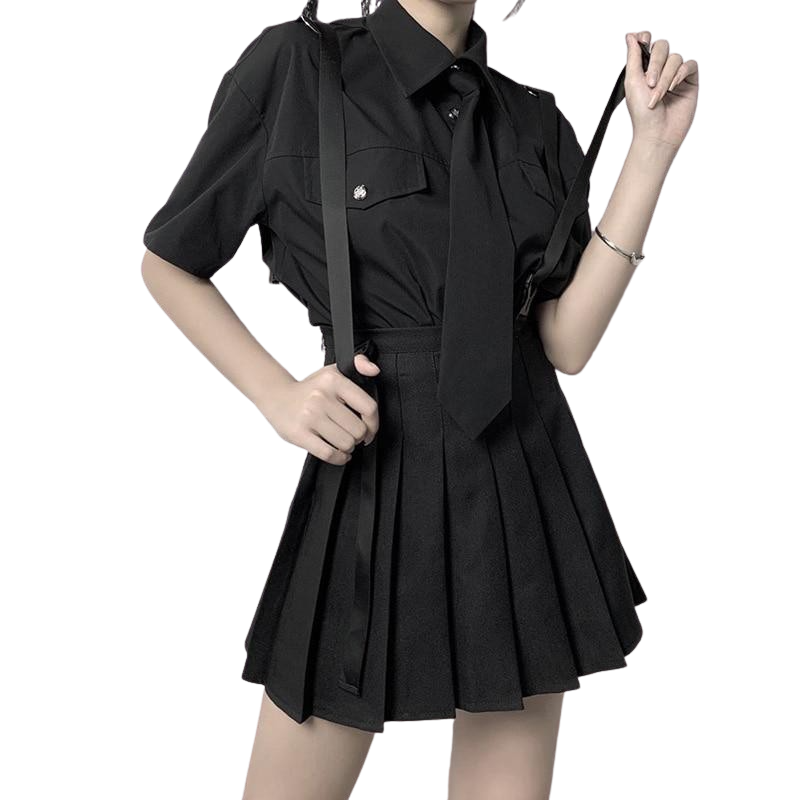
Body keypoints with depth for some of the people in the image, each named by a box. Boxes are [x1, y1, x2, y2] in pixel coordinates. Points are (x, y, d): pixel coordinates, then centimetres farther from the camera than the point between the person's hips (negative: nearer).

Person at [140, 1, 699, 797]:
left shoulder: (534, 115, 7)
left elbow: (568, 341, -1)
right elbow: (169, 263, 3)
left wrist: (653, 147, -4)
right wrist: (279, 395, -10)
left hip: (529, 481, 4)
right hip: (377, 475, -3)